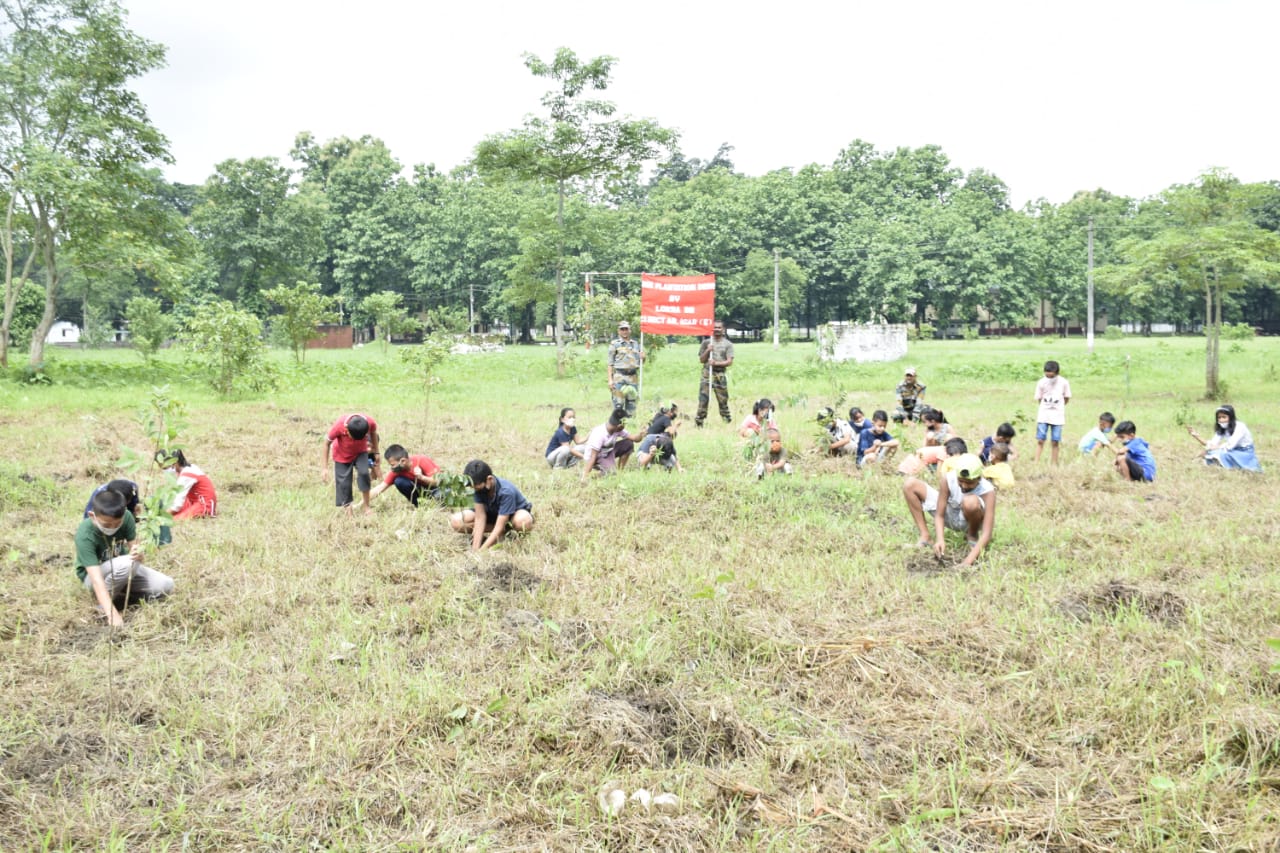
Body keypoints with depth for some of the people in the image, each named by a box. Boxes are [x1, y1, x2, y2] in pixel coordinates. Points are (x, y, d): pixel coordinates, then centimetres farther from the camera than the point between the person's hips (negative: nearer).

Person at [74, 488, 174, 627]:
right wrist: (112, 614, -48)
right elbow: (96, 578, -40)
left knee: (166, 585, -14)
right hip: (91, 576, -5)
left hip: (122, 568, 5)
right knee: (126, 564, -37)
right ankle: (104, 605, -16)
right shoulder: (85, 535, -34)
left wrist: (138, 554, -42)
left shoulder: (126, 517, -21)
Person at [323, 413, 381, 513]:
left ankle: (367, 507, -11)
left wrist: (376, 453, 5)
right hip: (342, 455, -1)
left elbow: (373, 434, -4)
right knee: (344, 484, -5)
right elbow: (327, 443, -18)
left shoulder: (370, 423, -31)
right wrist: (324, 468, -16)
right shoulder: (339, 426, -35)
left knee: (364, 473, -23)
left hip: (361, 452, 1)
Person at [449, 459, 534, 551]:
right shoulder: (479, 488, -22)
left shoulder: (506, 491, -36)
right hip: (493, 513, 6)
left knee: (524, 521, -44)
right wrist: (475, 548, -33)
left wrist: (481, 550, -41)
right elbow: (480, 518, -25)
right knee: (456, 521, -18)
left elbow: (499, 526, -37)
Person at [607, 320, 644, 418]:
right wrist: (610, 380, -9)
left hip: (633, 376, 4)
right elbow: (610, 363, -1)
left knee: (632, 403, 6)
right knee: (618, 403, -7)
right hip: (619, 377, -4)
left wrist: (642, 358, -2)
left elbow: (641, 362, 21)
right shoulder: (614, 344, 3)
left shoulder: (636, 344, 16)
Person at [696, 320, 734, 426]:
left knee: (723, 400, 2)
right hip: (707, 373, 1)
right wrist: (707, 351, -7)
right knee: (703, 399, -5)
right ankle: (698, 423, -3)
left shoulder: (728, 344, 6)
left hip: (720, 374, -1)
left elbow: (729, 362, -2)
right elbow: (701, 360, 10)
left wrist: (716, 363, -15)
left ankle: (728, 422, 9)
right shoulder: (706, 342, 10)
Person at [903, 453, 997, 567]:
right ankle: (924, 537, -10)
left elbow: (987, 533, -37)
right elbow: (939, 515, -20)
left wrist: (969, 560, -47)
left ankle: (972, 536, -8)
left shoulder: (987, 491, -34)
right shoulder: (947, 480, -27)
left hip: (971, 519, -3)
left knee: (970, 502, -42)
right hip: (950, 516, 3)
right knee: (910, 485, -13)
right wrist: (940, 540, -39)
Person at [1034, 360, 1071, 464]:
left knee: (1055, 442, 4)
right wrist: (1047, 406, 2)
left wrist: (1056, 406, 6)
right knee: (1040, 440, -2)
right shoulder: (1041, 382, -7)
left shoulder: (1064, 383, -8)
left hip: (1057, 416, 0)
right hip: (1043, 416, 0)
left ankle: (1055, 464, 11)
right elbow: (1039, 399, 3)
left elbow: (1066, 398, 4)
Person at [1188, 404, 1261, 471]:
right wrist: (1196, 436, -18)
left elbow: (1229, 446, -26)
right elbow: (1212, 444, -7)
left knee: (1223, 454, -31)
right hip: (1234, 453, 7)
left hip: (1246, 454, -6)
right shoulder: (1221, 429, 2)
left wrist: (1210, 449, -24)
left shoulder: (1239, 427, -20)